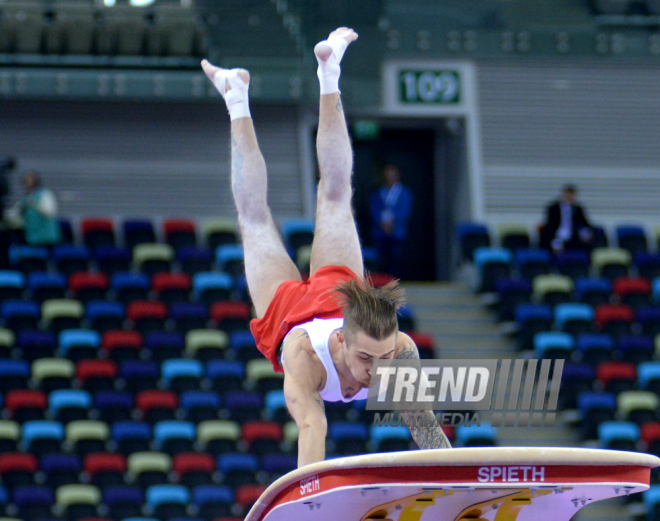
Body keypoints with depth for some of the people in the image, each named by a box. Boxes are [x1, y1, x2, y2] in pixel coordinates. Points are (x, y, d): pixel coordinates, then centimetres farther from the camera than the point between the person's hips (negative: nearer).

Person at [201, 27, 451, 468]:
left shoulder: (401, 351, -44)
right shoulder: (306, 357, -51)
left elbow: (425, 424, -47)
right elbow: (311, 427, -63)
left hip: (339, 293, 1)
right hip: (289, 311, -1)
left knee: (335, 195, 21)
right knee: (256, 219, 23)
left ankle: (329, 79, 37)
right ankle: (238, 103, 45)